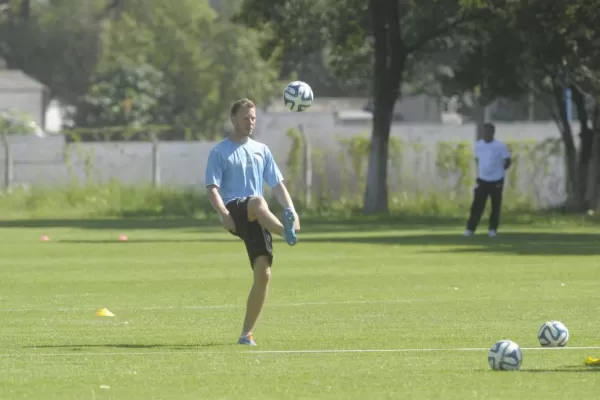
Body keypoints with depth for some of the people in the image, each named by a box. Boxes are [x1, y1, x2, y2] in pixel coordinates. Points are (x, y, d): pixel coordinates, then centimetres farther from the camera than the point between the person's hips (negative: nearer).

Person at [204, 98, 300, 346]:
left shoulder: (261, 150, 20)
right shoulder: (220, 151, 5)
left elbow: (277, 184, 19)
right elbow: (212, 188, -4)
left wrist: (291, 210, 3)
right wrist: (222, 213, -22)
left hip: (256, 220, 4)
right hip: (234, 211, -4)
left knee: (263, 273, -10)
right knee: (258, 202, -40)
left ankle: (247, 333, -3)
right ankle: (286, 232, -64)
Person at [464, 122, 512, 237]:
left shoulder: (500, 146, -11)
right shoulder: (478, 145, 2)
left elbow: (507, 161, -2)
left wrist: (498, 170, -2)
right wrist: (482, 170, 9)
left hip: (496, 181, -3)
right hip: (482, 180, 3)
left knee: (495, 206, 5)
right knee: (477, 205, -3)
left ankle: (493, 229, 16)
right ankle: (470, 228, -1)